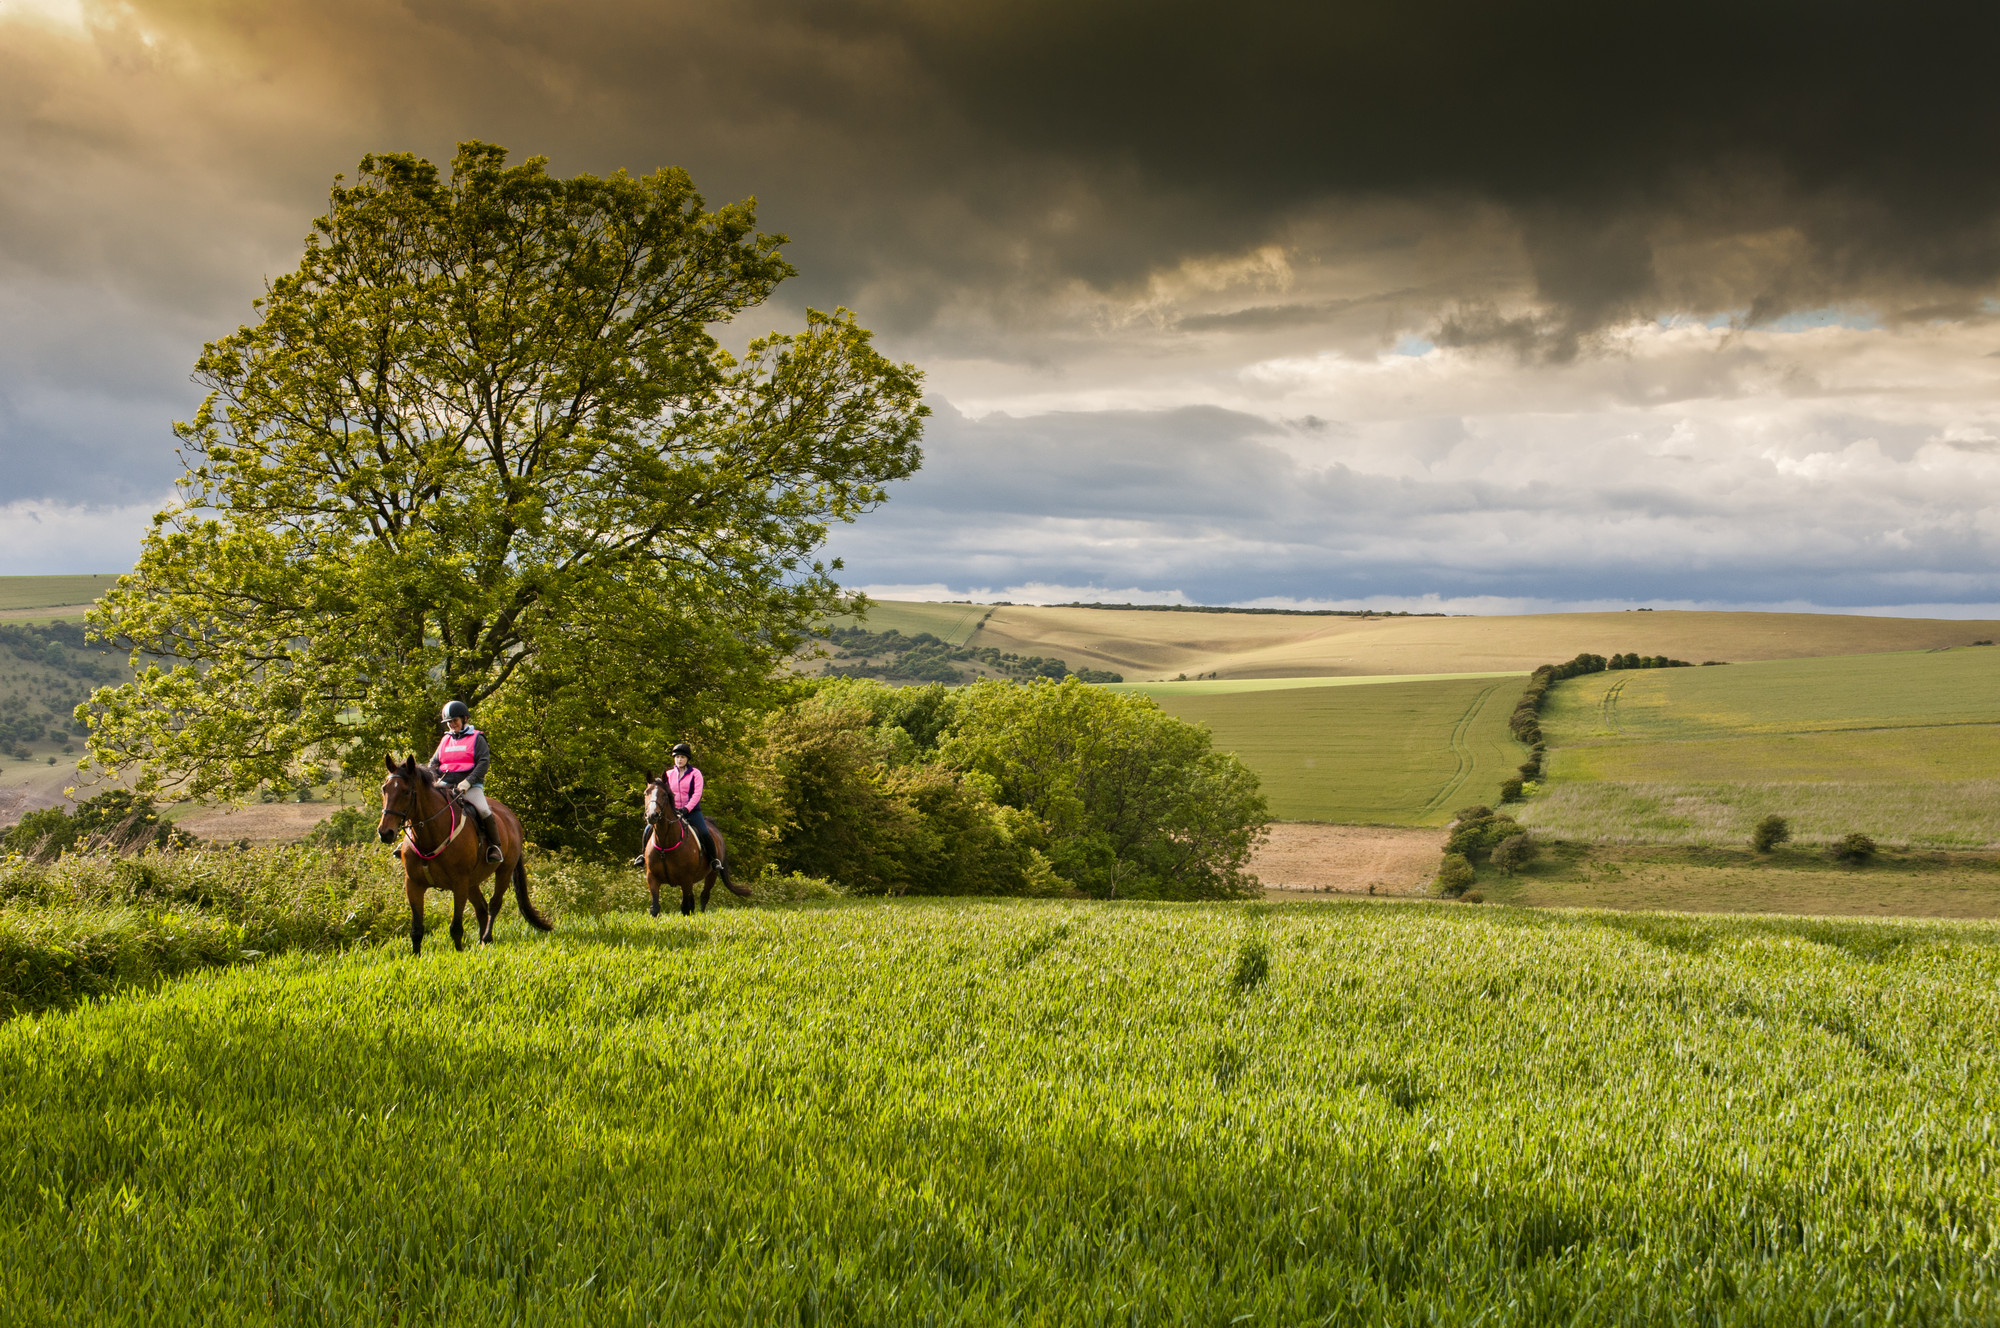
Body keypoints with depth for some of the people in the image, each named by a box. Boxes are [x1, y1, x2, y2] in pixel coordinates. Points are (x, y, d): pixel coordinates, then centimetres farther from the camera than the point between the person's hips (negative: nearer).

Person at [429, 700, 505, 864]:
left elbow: (484, 762, -8)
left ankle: (494, 846, -13)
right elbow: (434, 763, 19)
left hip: (471, 786, -5)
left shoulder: (476, 738, 4)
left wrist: (468, 781, -21)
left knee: (483, 810, -27)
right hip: (446, 786, 5)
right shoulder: (445, 740, 19)